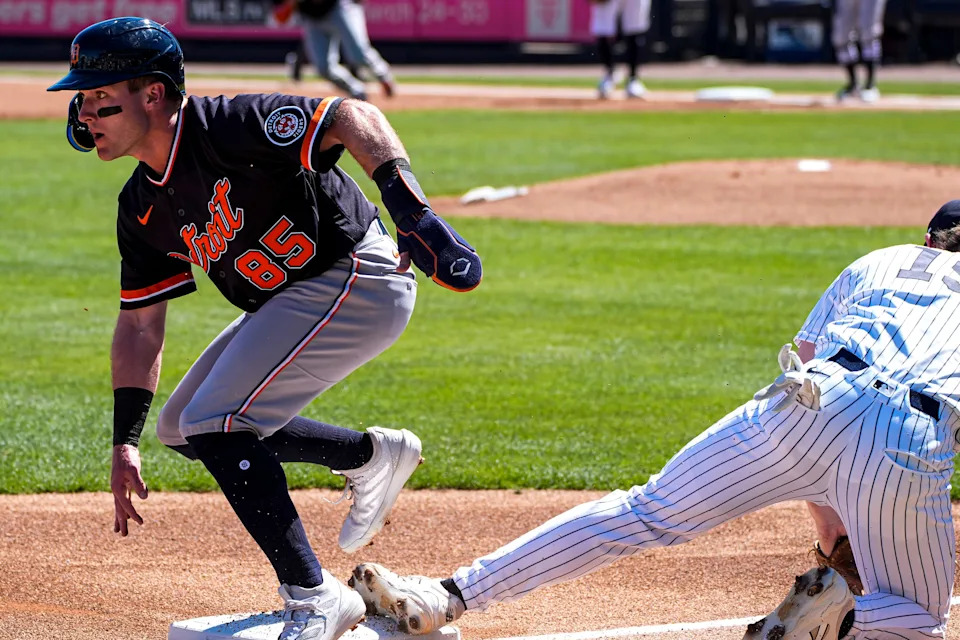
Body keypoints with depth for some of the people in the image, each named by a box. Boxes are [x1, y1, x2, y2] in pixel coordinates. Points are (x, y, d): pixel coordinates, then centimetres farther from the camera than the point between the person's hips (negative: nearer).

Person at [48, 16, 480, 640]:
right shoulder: (142, 207, 3)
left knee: (214, 422, -18)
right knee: (183, 426, 17)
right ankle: (374, 457, 25)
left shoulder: (228, 127, -23)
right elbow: (140, 325, 9)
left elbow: (354, 117, -32)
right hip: (285, 304, 10)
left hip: (358, 278, -10)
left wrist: (412, 212, -46)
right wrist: (125, 443, 2)